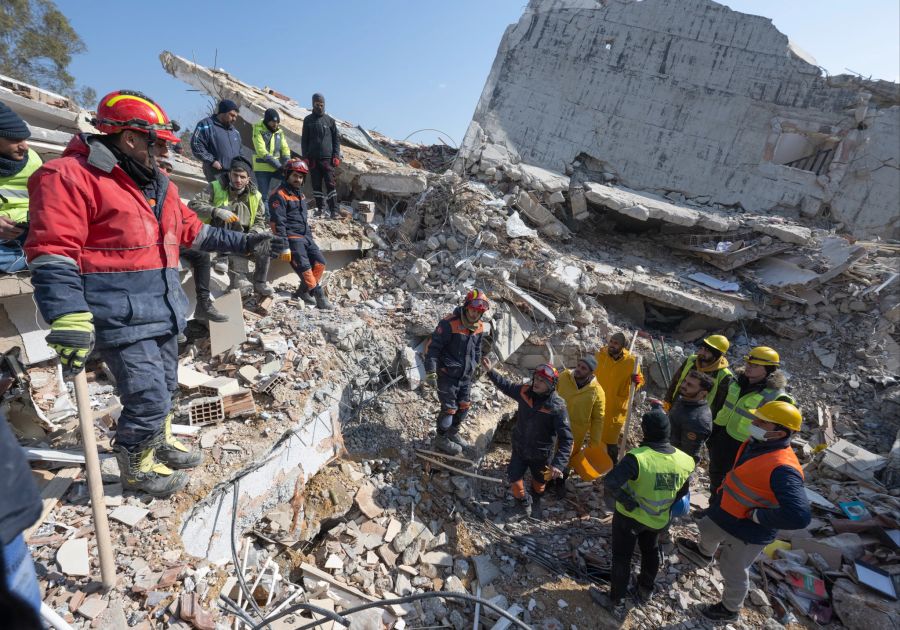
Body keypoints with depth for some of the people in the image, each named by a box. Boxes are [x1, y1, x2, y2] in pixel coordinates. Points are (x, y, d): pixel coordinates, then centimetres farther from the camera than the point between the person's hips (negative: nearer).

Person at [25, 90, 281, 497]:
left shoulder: (158, 185, 13)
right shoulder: (70, 176, -13)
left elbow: (193, 231, 23)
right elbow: (52, 255, -20)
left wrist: (244, 243, 21)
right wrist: (69, 321, -27)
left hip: (163, 310, 9)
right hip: (121, 317, -8)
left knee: (163, 388, 21)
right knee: (148, 398, -3)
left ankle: (158, 444, 44)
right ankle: (136, 467, 22)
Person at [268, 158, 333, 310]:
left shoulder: (300, 194, 19)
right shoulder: (279, 195, -9)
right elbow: (278, 223, -16)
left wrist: (310, 237, 19)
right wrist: (284, 247, -21)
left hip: (305, 236, 8)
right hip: (292, 237, -8)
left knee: (320, 262, -2)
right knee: (304, 266, -16)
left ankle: (304, 291, 7)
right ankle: (319, 295, -7)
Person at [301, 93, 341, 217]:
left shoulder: (330, 120, 8)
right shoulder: (308, 120, 10)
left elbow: (336, 139, 8)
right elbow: (304, 140, 11)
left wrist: (336, 156, -2)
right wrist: (305, 157, 1)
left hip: (327, 158, -2)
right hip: (313, 158, 2)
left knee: (330, 184, -9)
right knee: (316, 185, 4)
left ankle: (334, 210, -9)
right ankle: (320, 208, 12)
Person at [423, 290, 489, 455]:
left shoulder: (479, 327, 0)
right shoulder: (449, 323, -24)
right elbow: (432, 347, -21)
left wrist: (474, 367, 22)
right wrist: (431, 373, -24)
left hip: (466, 376, 7)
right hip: (447, 375, -7)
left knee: (464, 406, 17)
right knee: (449, 408, 3)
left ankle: (453, 433, 42)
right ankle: (441, 439, 27)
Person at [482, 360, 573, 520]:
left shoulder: (557, 407, -30)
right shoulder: (524, 391, -18)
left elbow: (566, 439, -28)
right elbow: (506, 386, 4)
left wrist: (558, 464, -38)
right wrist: (490, 371, -3)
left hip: (541, 455, -2)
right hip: (519, 449, 2)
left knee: (539, 484, 24)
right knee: (515, 481, 8)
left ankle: (535, 503, 59)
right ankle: (524, 503, 43)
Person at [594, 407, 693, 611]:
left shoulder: (638, 457, -34)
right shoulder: (685, 461, -16)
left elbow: (609, 482, -41)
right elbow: (682, 494, 1)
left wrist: (628, 501, -23)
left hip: (629, 517, -5)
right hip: (658, 520, 5)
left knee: (622, 557, 17)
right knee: (651, 552, 31)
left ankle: (615, 598, 35)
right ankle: (645, 591, 52)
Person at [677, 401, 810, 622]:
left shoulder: (783, 469, -36)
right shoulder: (755, 444, -10)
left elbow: (799, 517, -40)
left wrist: (757, 515, -28)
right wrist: (720, 494, 13)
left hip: (747, 531, -8)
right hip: (724, 512, 8)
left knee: (734, 572, 16)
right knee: (707, 530, 35)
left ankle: (730, 610, 45)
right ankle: (703, 553, 68)